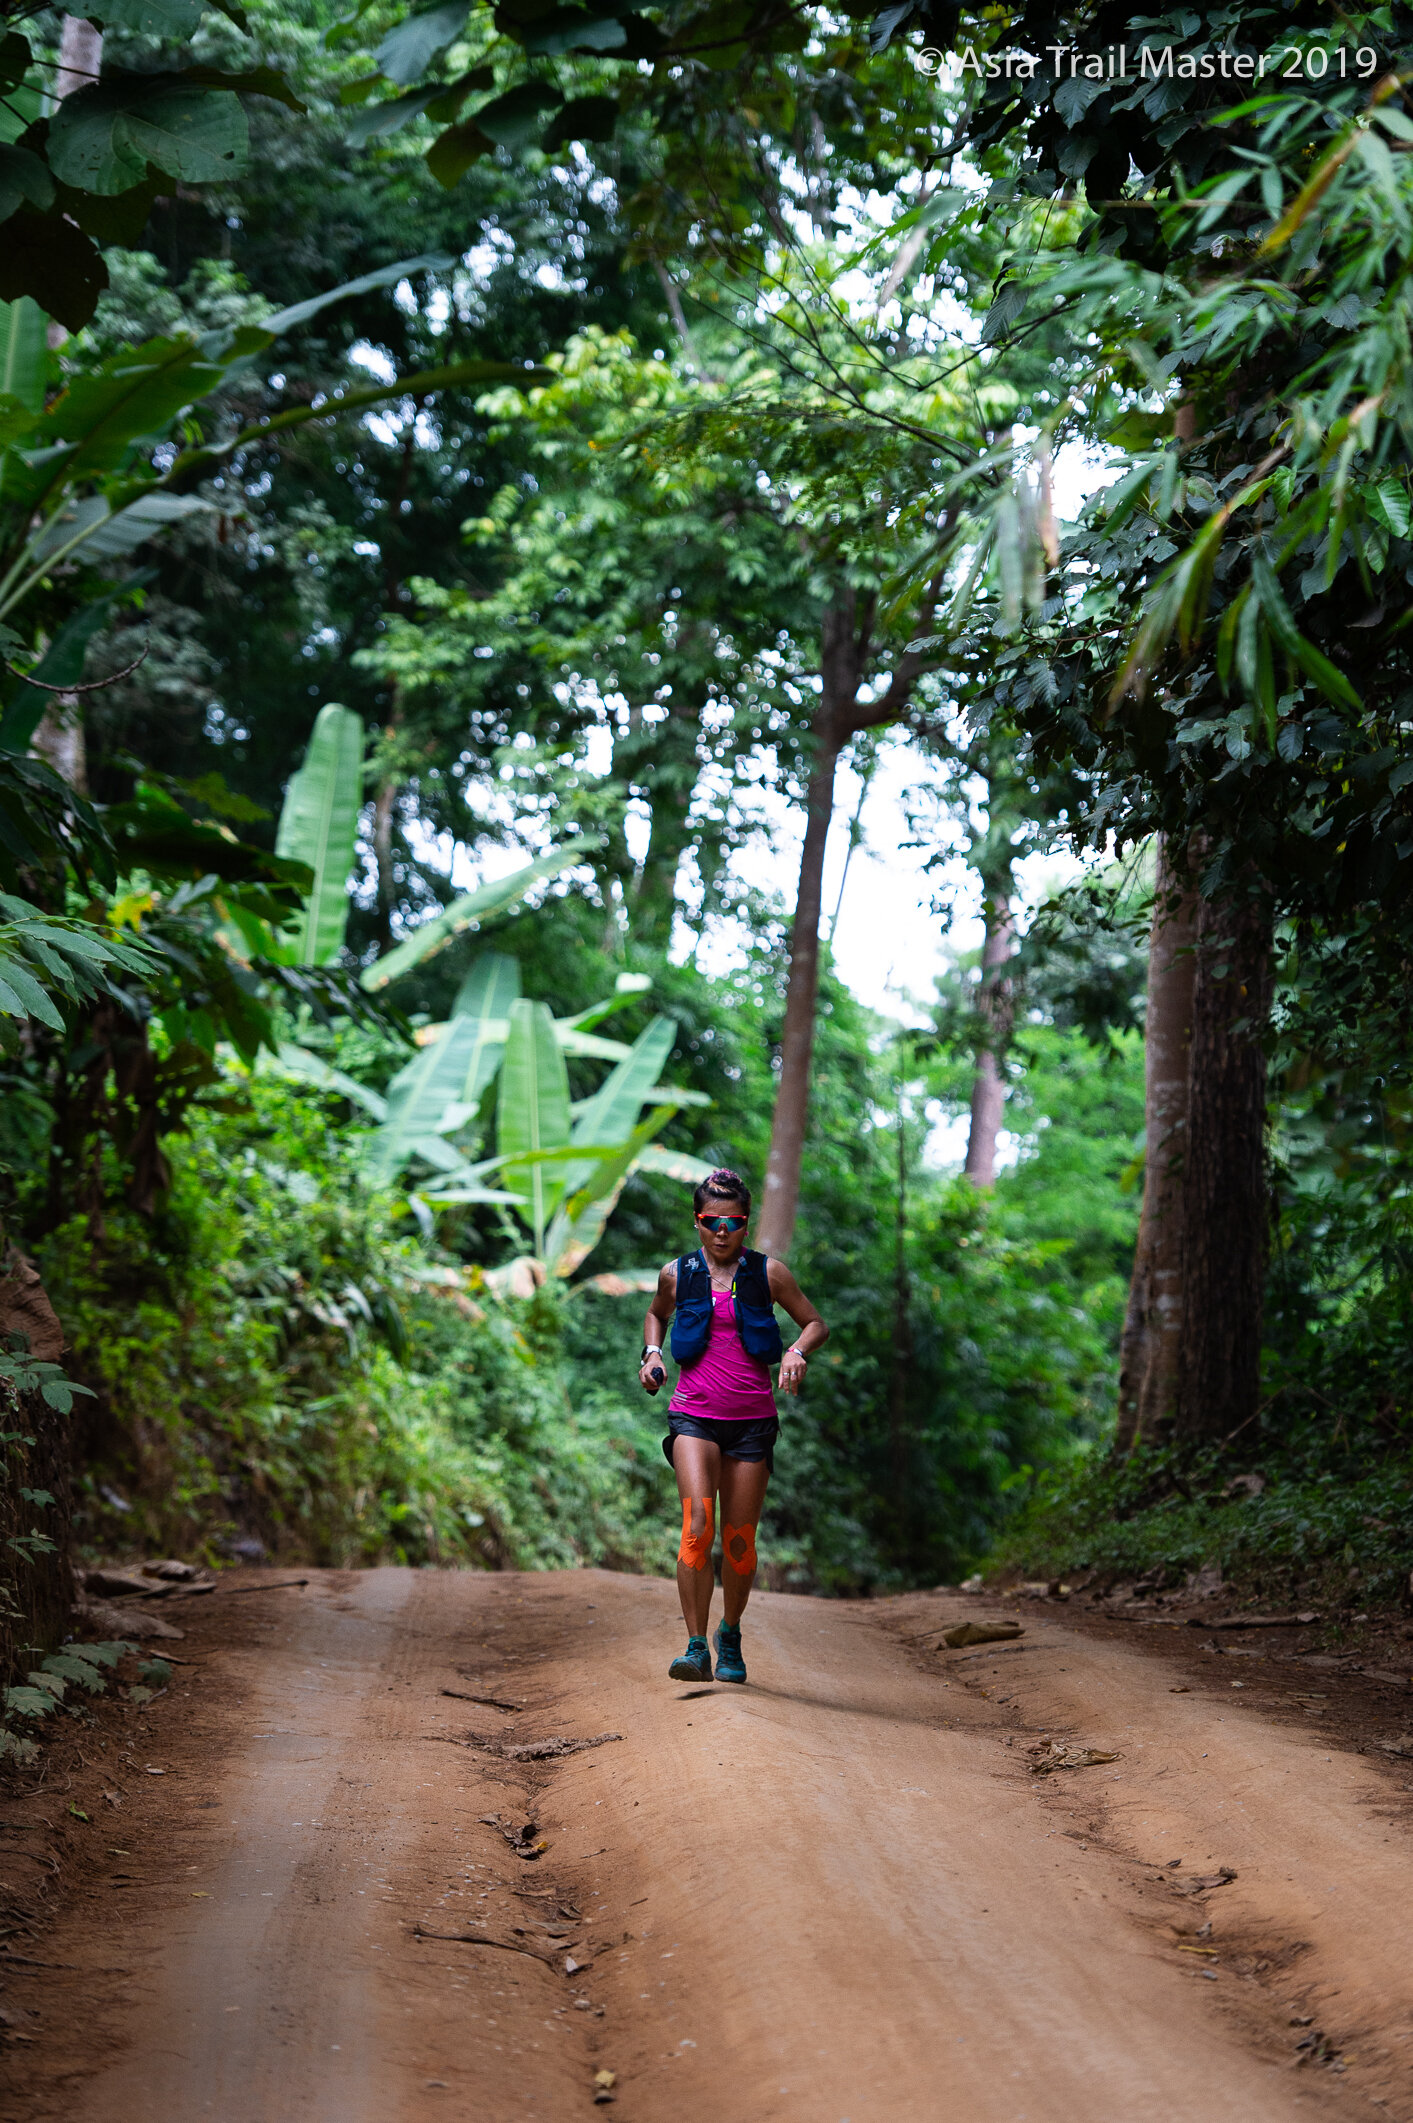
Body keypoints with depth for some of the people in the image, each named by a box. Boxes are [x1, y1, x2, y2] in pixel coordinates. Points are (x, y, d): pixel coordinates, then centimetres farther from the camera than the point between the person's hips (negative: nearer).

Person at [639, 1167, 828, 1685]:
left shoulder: (768, 1273, 2)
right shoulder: (677, 1274, 6)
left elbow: (816, 1324, 11)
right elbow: (656, 1314, 27)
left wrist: (797, 1352, -10)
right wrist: (652, 1352, 8)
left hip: (752, 1421, 1)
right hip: (694, 1415, -1)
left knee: (739, 1541, 5)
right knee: (697, 1525, -21)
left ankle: (731, 1634, 31)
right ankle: (696, 1648, -19)